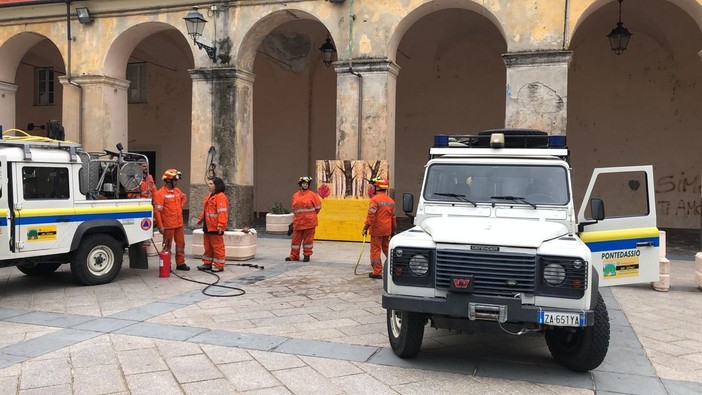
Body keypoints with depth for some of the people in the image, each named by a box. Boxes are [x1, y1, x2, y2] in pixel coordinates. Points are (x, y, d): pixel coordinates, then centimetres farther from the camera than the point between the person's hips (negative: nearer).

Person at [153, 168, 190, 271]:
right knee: (167, 246, 4)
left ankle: (180, 263, 23)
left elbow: (184, 198, 32)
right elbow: (157, 211, -17)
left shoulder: (177, 191, 8)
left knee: (181, 244, 12)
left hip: (179, 224, 7)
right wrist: (160, 226, -19)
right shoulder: (160, 193, -14)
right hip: (168, 225, -7)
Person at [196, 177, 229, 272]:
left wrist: (220, 225, -27)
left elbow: (222, 212, -23)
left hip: (215, 228, -10)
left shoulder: (221, 197, -16)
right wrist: (201, 218, 16)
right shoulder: (209, 196, 16)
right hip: (207, 226, 10)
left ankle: (219, 265, 6)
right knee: (208, 246, 17)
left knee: (217, 246, -1)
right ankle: (207, 263, 27)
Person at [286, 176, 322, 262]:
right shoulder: (295, 195, 9)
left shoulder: (312, 195, -3)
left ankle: (307, 255, 14)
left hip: (309, 221, -4)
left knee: (308, 239, 3)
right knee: (296, 238, 6)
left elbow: (318, 207, 3)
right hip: (298, 221, 4)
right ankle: (294, 256, 14)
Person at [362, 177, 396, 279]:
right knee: (387, 249, 18)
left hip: (377, 230, -7)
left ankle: (377, 272, 2)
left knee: (375, 250, 0)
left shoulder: (375, 199, -13)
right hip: (387, 230, 7)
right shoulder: (391, 200, 9)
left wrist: (365, 228, -14)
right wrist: (393, 230, 23)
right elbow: (393, 217, 15)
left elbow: (371, 216, -19)